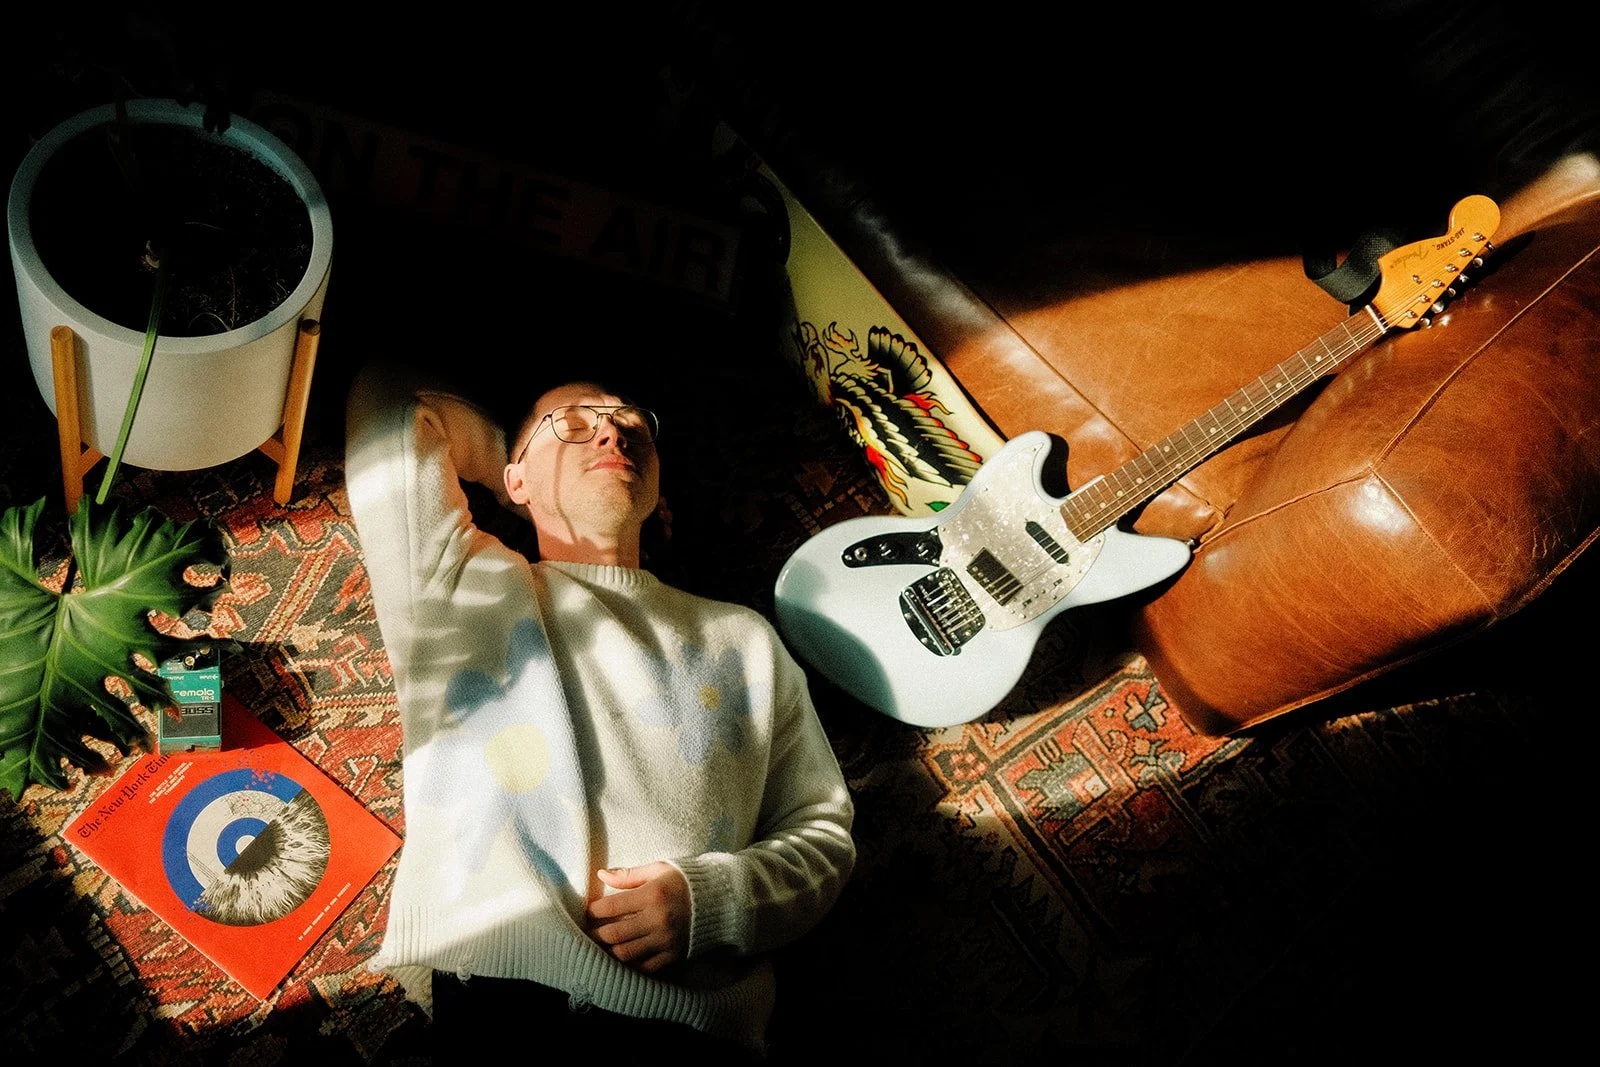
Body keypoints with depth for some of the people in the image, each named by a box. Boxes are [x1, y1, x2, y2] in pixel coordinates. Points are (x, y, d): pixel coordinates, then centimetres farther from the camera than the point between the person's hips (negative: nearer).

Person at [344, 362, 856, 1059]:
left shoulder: (742, 637, 22)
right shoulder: (464, 583, 18)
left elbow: (825, 832, 18)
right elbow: (381, 396, 14)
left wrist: (712, 900, -2)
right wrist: (499, 453, 30)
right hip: (488, 1004, -2)